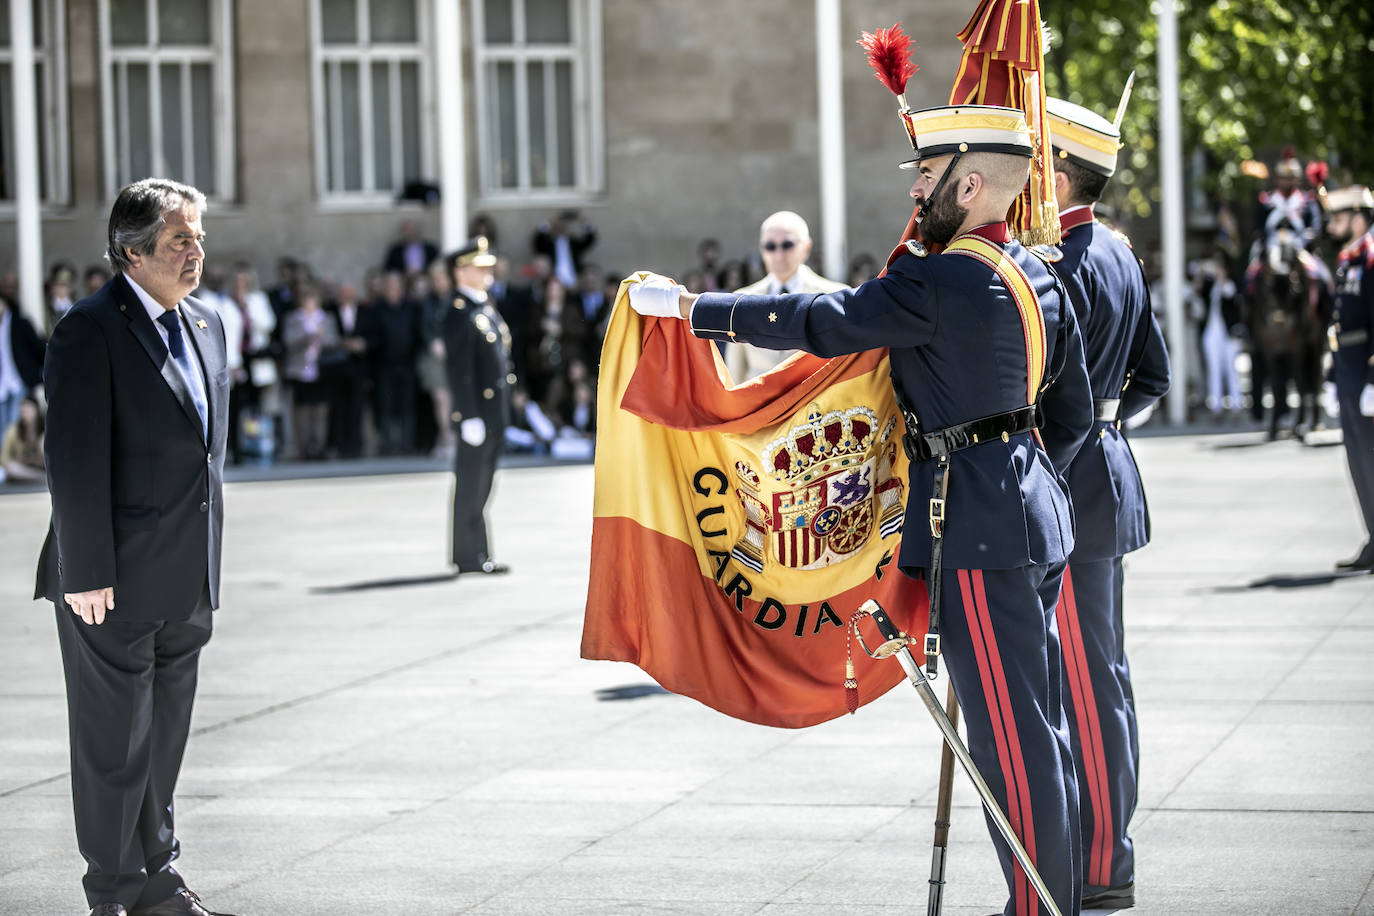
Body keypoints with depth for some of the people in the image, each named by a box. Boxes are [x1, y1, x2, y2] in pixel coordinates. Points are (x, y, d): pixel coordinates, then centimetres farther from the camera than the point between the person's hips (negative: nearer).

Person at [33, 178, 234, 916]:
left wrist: (207, 563, 15)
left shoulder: (205, 326, 12)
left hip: (185, 579, 7)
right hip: (115, 579, -7)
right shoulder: (90, 330, -13)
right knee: (115, 737, 2)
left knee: (165, 731, 15)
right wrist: (86, 572, -19)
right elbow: (75, 461, -16)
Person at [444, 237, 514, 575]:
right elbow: (459, 371, -18)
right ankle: (469, 557, -1)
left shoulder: (487, 309, 16)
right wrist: (470, 417, -22)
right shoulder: (460, 315, -14)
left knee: (481, 487, 12)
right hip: (477, 409, -9)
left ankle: (478, 555, 17)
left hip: (495, 411, 9)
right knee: (470, 485, -4)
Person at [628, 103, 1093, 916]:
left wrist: (688, 306, -9)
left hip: (976, 528, -10)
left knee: (1010, 731, -3)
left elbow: (818, 323, -16)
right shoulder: (1039, 277, 11)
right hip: (1035, 513, 10)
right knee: (1039, 720, 15)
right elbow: (1073, 413, 17)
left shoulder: (941, 282, -18)